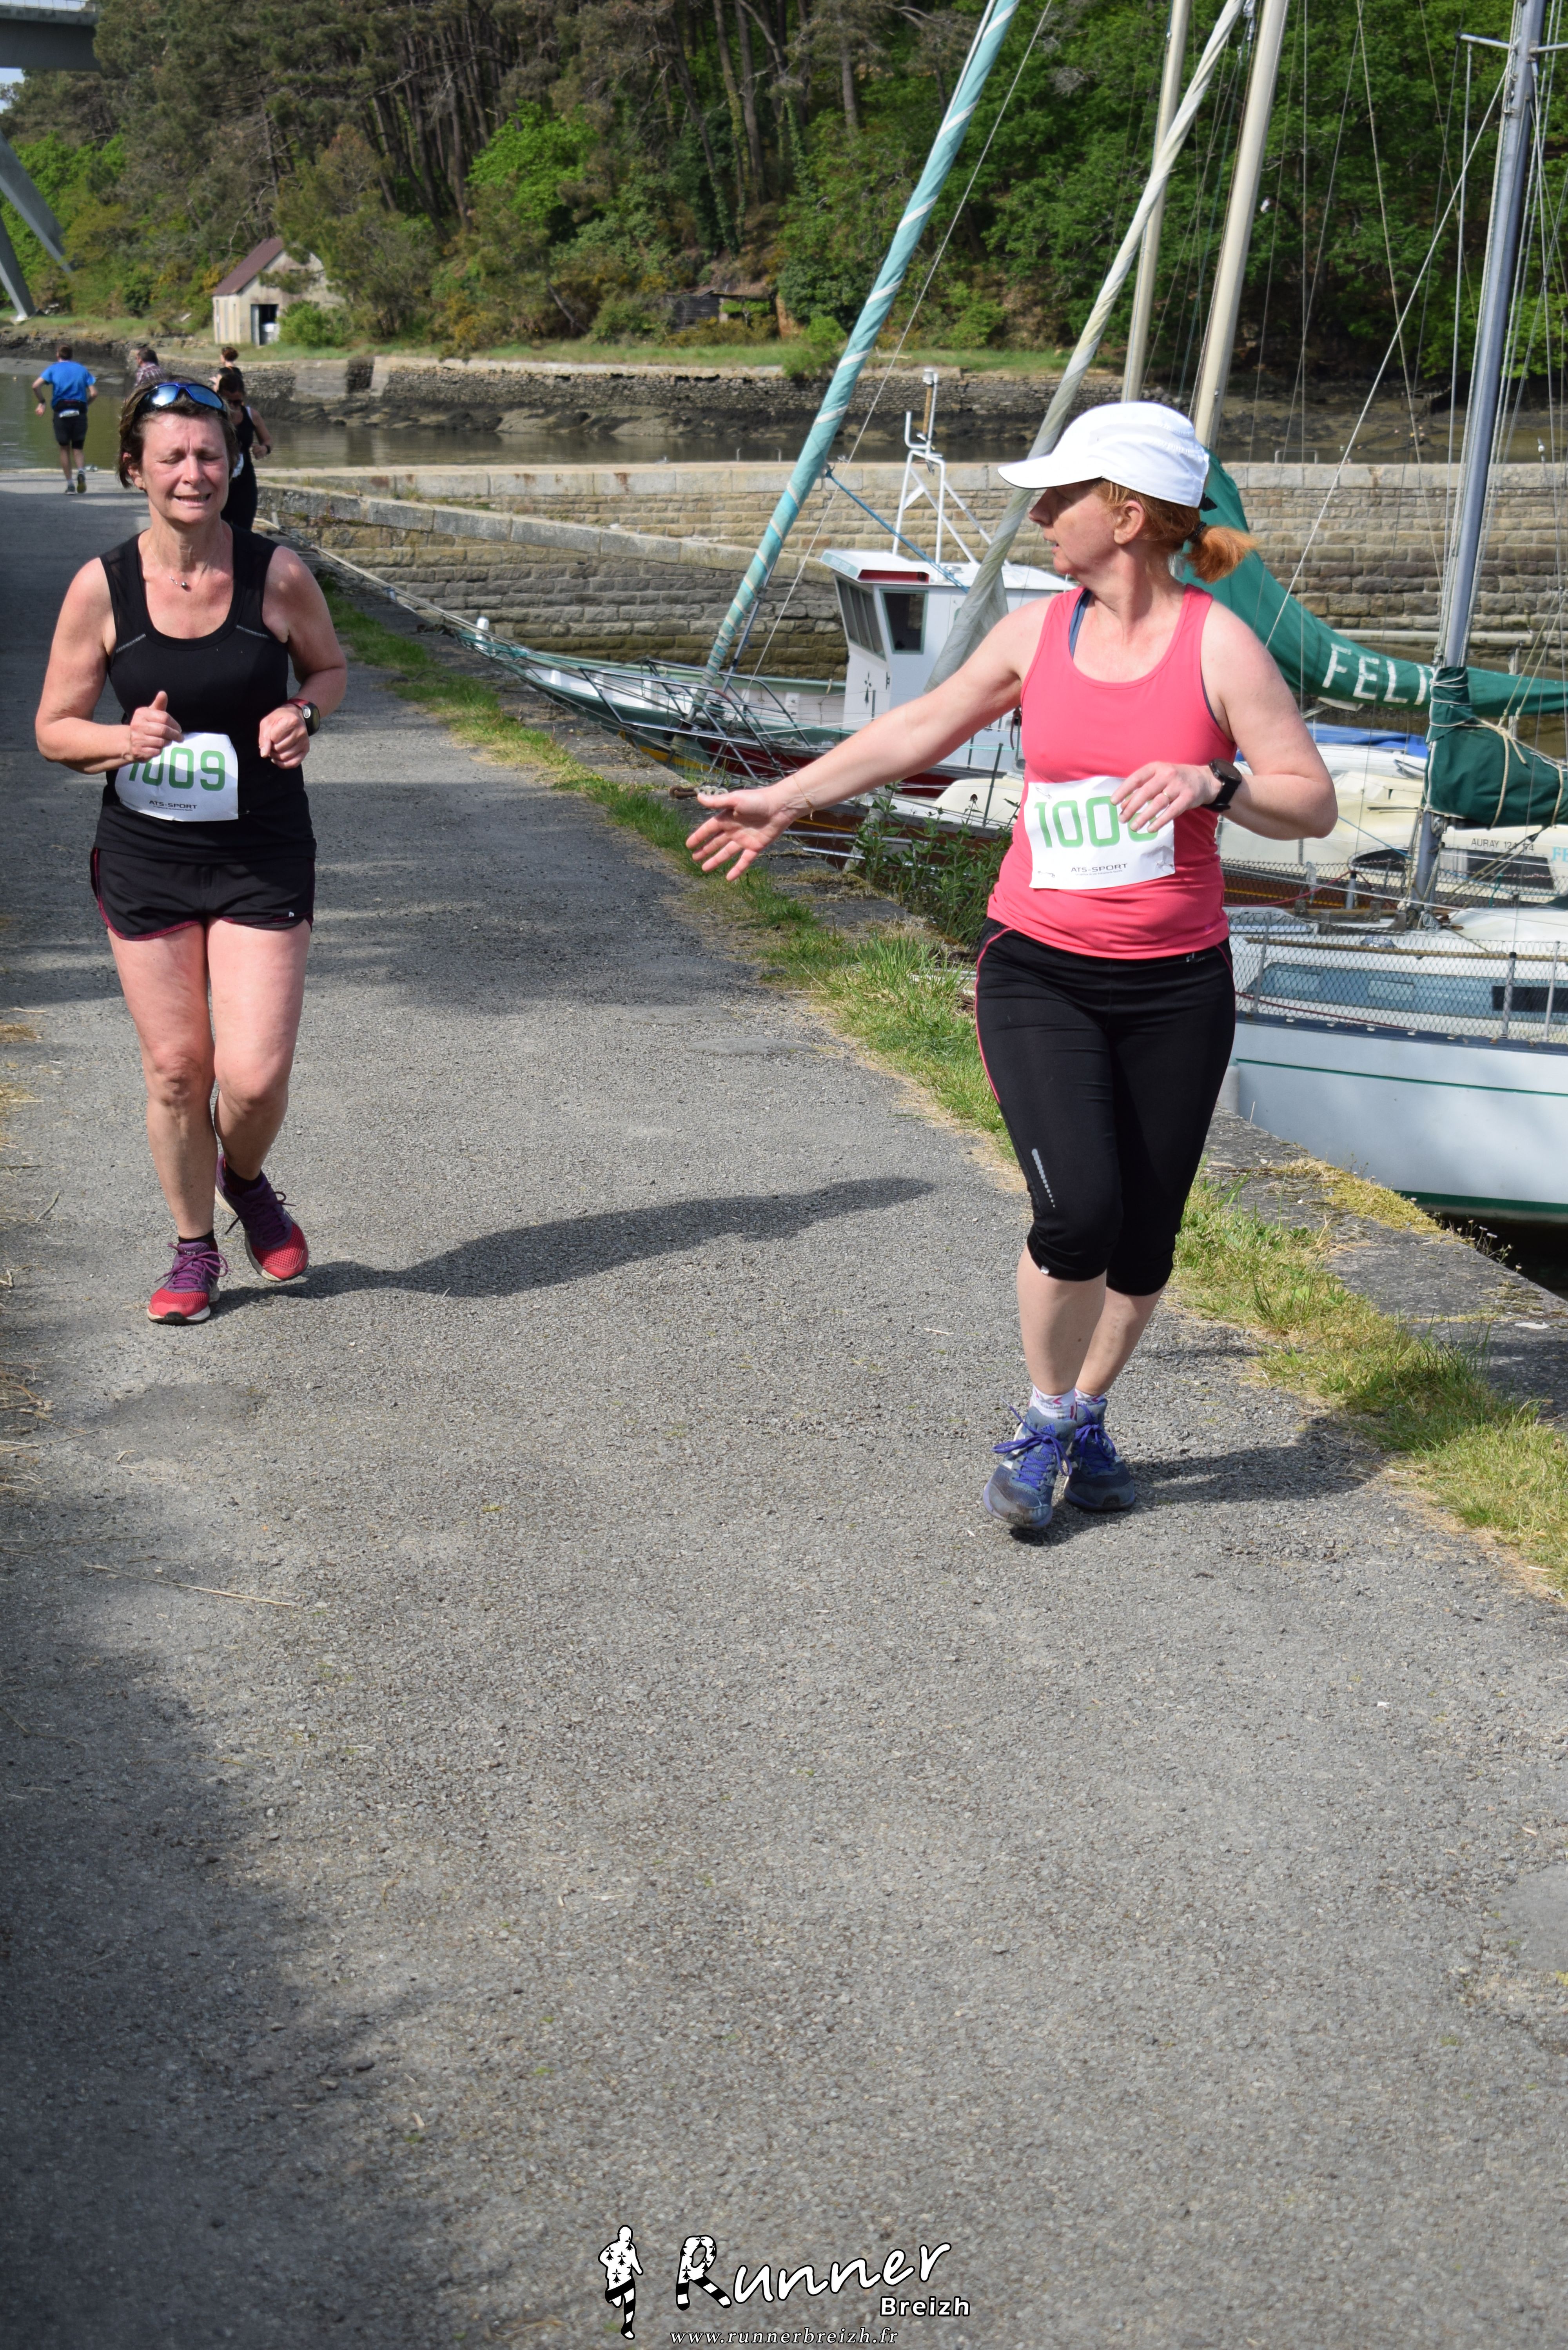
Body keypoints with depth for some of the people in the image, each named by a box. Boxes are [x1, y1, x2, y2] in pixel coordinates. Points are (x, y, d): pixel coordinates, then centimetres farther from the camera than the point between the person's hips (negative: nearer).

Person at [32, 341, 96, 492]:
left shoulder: (53, 369, 5)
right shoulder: (82, 369, 10)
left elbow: (36, 386, -8)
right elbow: (94, 393, 2)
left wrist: (41, 402, 6)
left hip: (61, 411, -1)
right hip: (80, 411, 1)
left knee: (64, 449, 10)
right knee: (77, 449, 8)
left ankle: (69, 484, 4)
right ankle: (81, 471, -22)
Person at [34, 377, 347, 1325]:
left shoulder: (276, 573, -8)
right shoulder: (102, 587, -6)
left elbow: (329, 666, 11)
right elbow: (55, 728, 1)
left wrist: (301, 714, -11)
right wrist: (125, 739, -20)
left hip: (263, 858, -1)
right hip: (145, 859, 1)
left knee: (256, 1074, -7)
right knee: (176, 1068, 6)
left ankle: (245, 1183, 29)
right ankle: (195, 1251, 27)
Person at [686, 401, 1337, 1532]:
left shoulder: (1220, 645, -7)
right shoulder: (1038, 631, 3)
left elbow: (1314, 805, -6)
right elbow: (919, 729, 17)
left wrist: (1212, 781, -24)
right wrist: (786, 799, 23)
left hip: (1177, 984, -1)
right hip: (1039, 971, 1)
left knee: (1144, 1239, 5)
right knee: (1077, 1214, -16)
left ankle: (1088, 1415, 30)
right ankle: (1047, 1416, 9)